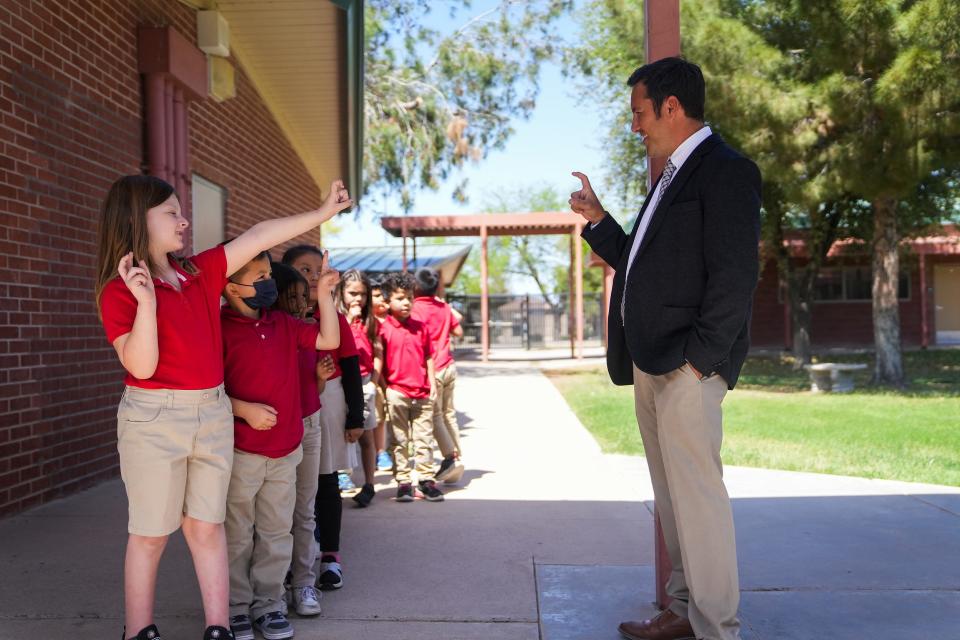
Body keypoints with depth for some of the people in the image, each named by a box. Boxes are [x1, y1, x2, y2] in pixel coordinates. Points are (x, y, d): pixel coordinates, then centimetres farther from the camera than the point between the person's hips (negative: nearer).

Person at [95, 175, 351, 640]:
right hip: (154, 417, -5)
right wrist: (146, 302, -27)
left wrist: (323, 212, 9)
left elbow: (259, 236, 8)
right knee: (151, 533, 5)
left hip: (213, 414, 5)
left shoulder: (201, 271, 8)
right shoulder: (119, 291, -8)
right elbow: (141, 366, -16)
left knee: (207, 526, 10)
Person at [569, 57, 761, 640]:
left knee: (697, 493, -5)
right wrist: (598, 220, 15)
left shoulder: (725, 171, -9)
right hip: (651, 366, 10)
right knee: (672, 496, 15)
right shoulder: (673, 177, 20)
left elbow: (735, 276, -17)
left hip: (687, 368, -10)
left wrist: (699, 357, -17)